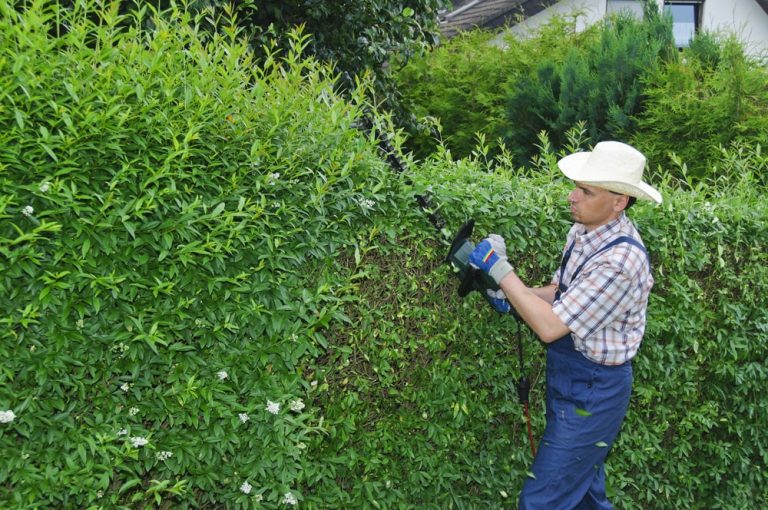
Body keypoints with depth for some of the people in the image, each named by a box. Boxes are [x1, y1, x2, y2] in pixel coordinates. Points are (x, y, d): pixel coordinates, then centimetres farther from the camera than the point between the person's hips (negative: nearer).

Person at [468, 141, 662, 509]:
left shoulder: (620, 261, -29)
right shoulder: (584, 230, -1)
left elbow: (550, 326, -28)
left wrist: (499, 269, -24)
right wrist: (515, 296, -4)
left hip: (591, 392, -9)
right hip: (570, 380, 9)